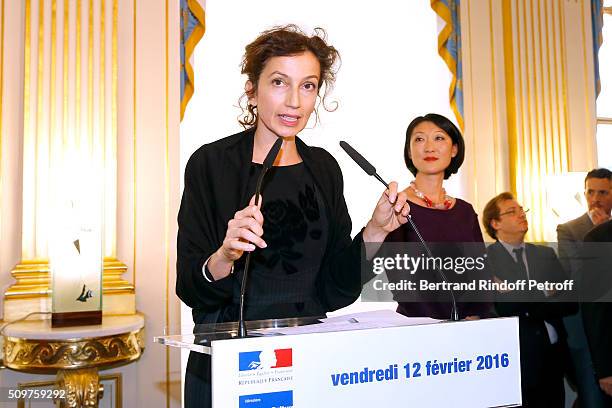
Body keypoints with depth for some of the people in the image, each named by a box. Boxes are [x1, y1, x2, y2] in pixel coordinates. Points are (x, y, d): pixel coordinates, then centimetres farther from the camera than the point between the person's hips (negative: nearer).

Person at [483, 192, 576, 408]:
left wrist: (521, 302, -12)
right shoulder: (485, 260, -8)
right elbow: (502, 309, -15)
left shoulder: (546, 254, 9)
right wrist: (543, 297, -11)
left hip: (553, 357, 5)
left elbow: (570, 303, 0)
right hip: (516, 361, -5)